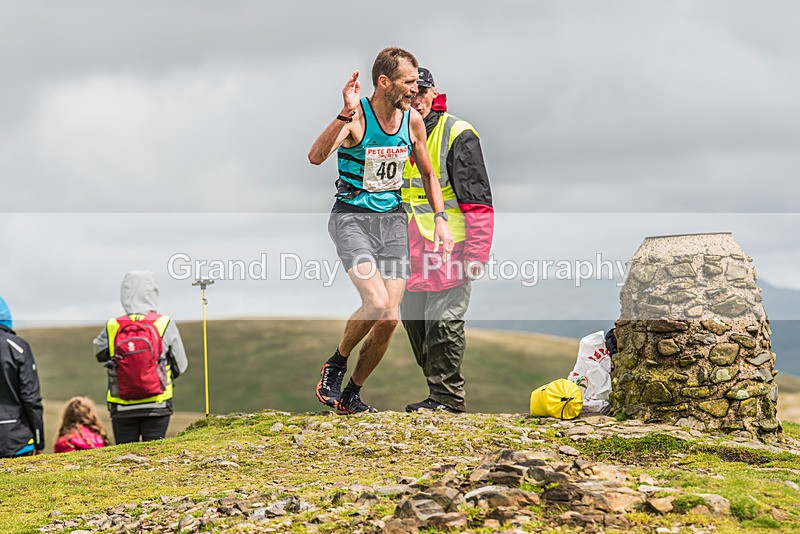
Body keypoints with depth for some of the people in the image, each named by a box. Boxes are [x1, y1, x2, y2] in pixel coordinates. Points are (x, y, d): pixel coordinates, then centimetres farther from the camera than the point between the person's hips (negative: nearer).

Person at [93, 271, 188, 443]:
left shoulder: (112, 327, -5)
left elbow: (100, 354, 13)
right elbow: (181, 366, 2)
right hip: (157, 407, -1)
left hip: (122, 409, 1)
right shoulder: (165, 324, -6)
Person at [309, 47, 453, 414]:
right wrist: (346, 114, -42)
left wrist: (440, 219, 7)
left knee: (389, 319, -3)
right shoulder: (355, 117, -15)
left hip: (392, 219, 5)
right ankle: (336, 363, 4)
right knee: (377, 303, -25)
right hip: (351, 218, -5)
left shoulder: (412, 120, 2)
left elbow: (428, 173, 17)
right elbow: (316, 157, -33)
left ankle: (352, 395, 16)